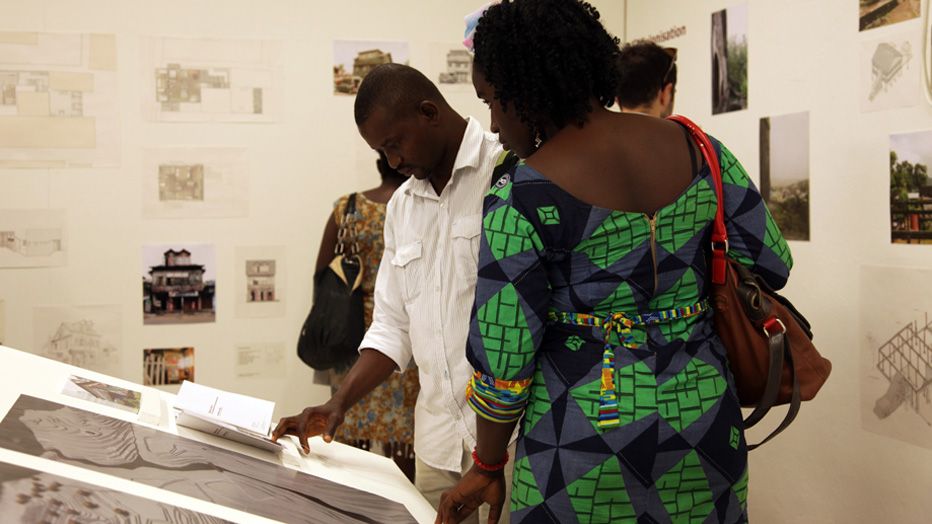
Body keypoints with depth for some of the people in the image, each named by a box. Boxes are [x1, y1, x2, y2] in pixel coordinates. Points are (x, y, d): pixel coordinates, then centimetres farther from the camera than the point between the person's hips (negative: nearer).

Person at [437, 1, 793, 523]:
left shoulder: (520, 197, -15)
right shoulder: (697, 148, -2)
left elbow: (503, 355, -12)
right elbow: (772, 263, 4)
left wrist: (487, 467, 2)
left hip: (584, 437, -4)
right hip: (702, 419, 5)